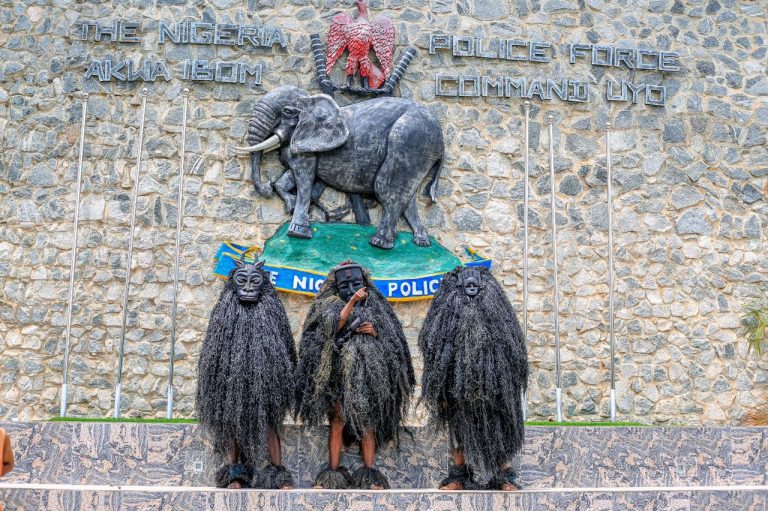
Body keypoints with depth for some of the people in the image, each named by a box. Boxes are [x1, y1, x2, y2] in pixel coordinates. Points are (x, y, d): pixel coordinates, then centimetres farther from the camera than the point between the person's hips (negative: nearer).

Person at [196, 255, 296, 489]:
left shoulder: (272, 311, 6)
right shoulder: (224, 311, 8)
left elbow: (287, 349, 8)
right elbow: (212, 351, 8)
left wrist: (286, 379, 4)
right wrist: (213, 379, 3)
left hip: (265, 377, -1)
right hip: (231, 377, 1)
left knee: (269, 423, -1)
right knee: (231, 422, 4)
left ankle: (277, 473, 5)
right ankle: (234, 473, 13)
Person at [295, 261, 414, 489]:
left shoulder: (375, 307, 19)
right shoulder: (331, 305, 12)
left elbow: (394, 341, 17)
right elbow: (335, 324, -12)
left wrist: (376, 333, -2)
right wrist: (352, 301, -21)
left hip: (369, 374, 2)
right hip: (340, 373, -2)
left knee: (368, 423, 0)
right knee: (338, 421, -5)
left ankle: (369, 474, 2)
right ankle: (333, 474, -2)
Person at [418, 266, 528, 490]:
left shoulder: (495, 312, 3)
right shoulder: (449, 312, 2)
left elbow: (513, 348, 4)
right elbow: (433, 347, 1)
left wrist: (511, 381, -1)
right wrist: (441, 389, -3)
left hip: (491, 379, 0)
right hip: (458, 379, 1)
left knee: (497, 423, 3)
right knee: (458, 422, 6)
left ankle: (504, 476, 10)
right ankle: (459, 476, 15)